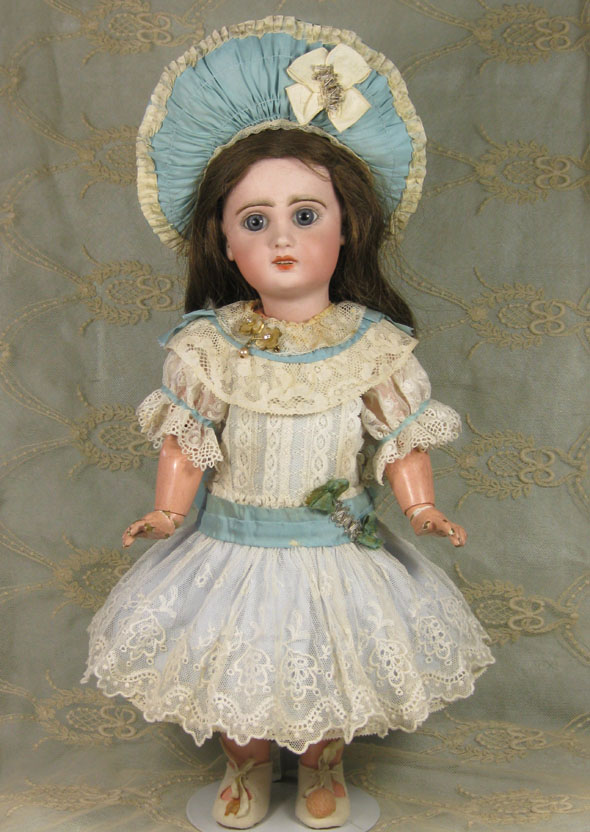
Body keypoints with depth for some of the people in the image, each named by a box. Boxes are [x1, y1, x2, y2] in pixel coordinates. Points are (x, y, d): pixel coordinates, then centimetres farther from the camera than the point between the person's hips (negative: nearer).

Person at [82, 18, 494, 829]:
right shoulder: (207, 345, -10)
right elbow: (185, 442, -5)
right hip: (233, 549, 1)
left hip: (339, 550, 0)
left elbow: (402, 439, -6)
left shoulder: (375, 344, -10)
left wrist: (422, 507, -18)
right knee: (233, 676, 17)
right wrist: (166, 511, -16)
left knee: (331, 678, 17)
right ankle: (246, 767, 47)